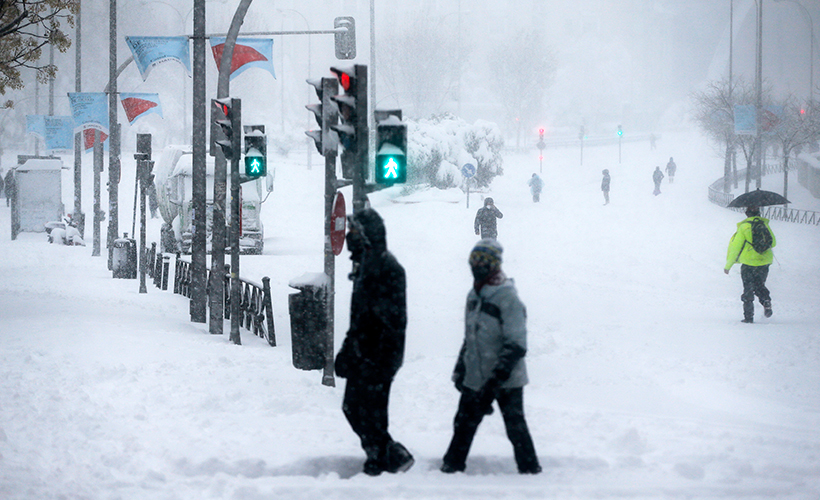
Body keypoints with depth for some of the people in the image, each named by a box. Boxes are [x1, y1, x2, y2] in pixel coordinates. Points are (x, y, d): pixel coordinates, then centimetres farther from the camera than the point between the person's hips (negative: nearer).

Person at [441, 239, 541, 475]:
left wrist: (496, 379, -23)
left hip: (506, 381, -7)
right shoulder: (474, 296, 11)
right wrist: (460, 370, 16)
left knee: (515, 427, 0)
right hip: (475, 380, 7)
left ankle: (530, 470, 11)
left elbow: (516, 345, -18)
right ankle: (452, 466, 15)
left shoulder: (507, 298, -14)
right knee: (464, 424, 7)